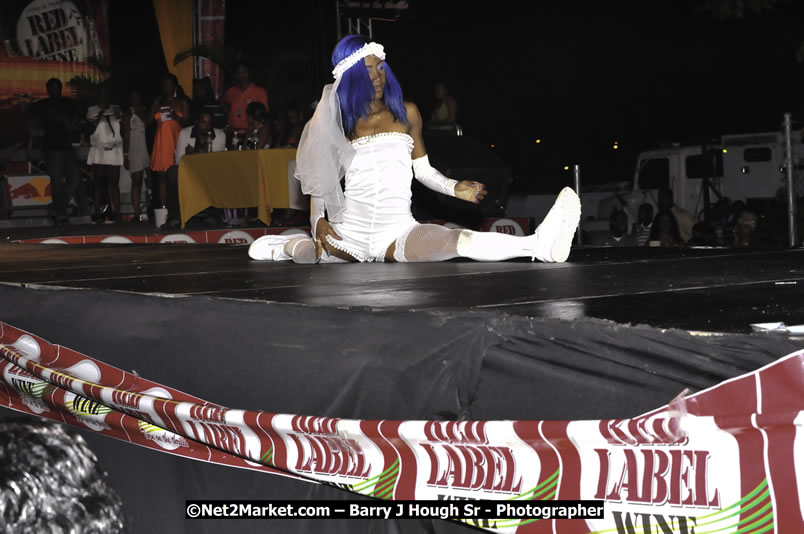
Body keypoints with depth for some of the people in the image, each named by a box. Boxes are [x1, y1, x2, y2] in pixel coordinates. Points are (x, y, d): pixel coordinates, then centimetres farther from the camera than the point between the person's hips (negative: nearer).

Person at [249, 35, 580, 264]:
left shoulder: (406, 114, 9)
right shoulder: (337, 121, 6)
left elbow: (423, 170, 15)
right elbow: (319, 180, 9)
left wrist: (455, 188, -3)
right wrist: (318, 222, -6)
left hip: (396, 232, -2)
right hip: (349, 230, 3)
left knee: (456, 241, -29)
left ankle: (538, 245, -48)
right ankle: (282, 246, 23)